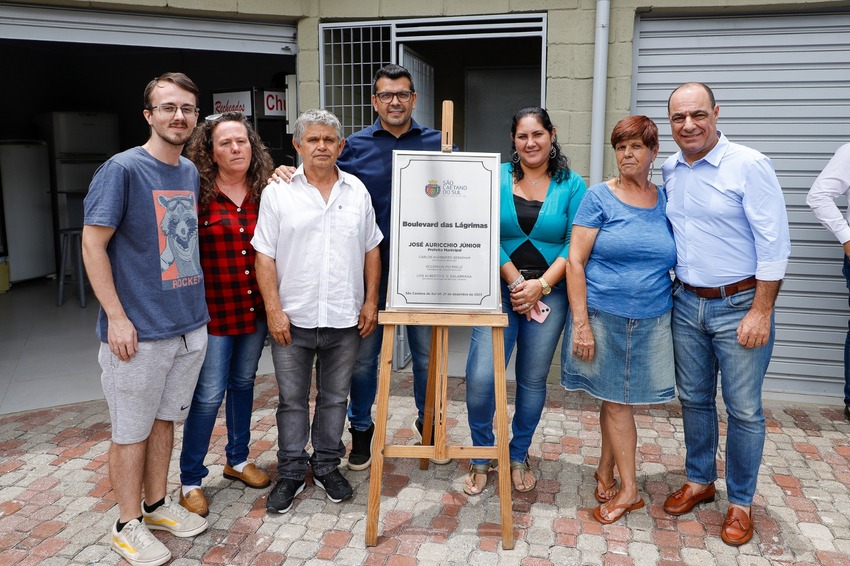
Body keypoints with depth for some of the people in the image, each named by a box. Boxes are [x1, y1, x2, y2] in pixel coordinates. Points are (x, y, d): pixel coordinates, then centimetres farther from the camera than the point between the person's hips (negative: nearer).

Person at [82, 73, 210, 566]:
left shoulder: (191, 172, 9)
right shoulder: (122, 169, -10)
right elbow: (93, 244, -12)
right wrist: (117, 316, -15)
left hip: (191, 324, 6)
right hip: (140, 331, -6)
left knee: (165, 419, 18)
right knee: (132, 430, 7)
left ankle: (158, 504, 34)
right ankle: (129, 525, 22)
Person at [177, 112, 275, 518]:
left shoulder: (266, 192, 2)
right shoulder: (197, 195, -9)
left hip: (256, 310, 5)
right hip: (214, 312, -4)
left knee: (243, 383, 19)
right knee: (208, 395, 1)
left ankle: (237, 460, 37)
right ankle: (190, 480, 19)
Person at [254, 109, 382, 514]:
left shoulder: (357, 191, 6)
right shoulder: (277, 192, -2)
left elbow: (371, 251, 9)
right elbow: (265, 256, -3)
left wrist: (371, 302, 2)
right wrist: (273, 309, -10)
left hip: (345, 319, 2)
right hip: (293, 319, -2)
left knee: (335, 398, 14)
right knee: (292, 400, 10)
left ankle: (327, 467, 30)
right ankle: (290, 473, 25)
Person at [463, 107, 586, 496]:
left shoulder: (571, 185, 2)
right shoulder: (495, 179, 2)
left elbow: (575, 244, -4)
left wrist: (541, 284, -14)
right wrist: (516, 282, -11)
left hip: (549, 293, 1)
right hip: (500, 289, 0)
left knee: (533, 379, 10)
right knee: (480, 378, -8)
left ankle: (519, 456, 31)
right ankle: (481, 456, 16)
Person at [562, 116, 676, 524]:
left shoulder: (665, 201, 7)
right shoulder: (599, 197, -4)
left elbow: (675, 261, 14)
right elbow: (575, 261, -8)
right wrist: (581, 323, -14)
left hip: (652, 321, 3)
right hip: (604, 317, -3)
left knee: (618, 399, 10)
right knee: (617, 400, 5)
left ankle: (606, 470, 30)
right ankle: (629, 488, 19)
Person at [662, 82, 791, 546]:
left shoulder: (749, 166, -12)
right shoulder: (669, 170, 5)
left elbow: (774, 243, -14)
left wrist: (760, 312, -17)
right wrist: (670, 288, 11)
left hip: (739, 305, -5)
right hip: (686, 304, 5)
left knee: (744, 410, 5)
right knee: (694, 399, 16)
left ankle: (740, 502, 23)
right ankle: (699, 481, 35)